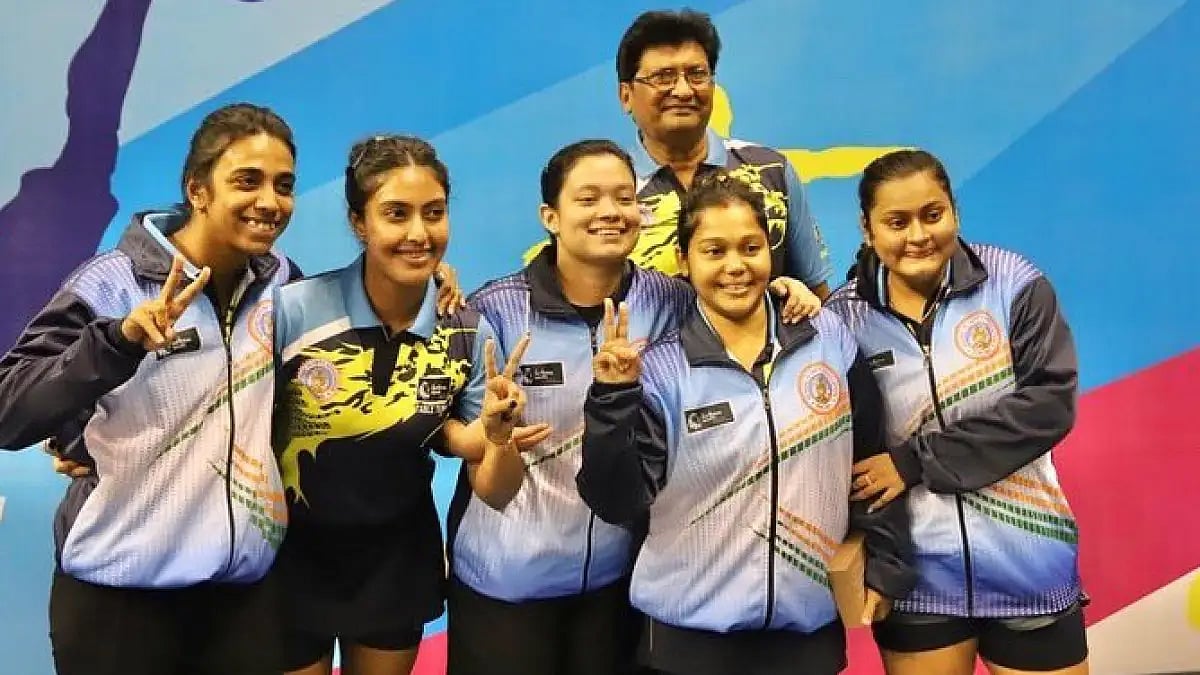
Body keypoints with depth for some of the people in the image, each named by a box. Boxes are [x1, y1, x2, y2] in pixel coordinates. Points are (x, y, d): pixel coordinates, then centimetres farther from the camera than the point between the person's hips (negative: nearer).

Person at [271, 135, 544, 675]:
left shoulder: (468, 333, -12)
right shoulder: (292, 310, -23)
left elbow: (494, 493, -9)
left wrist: (501, 437, -28)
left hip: (398, 563, 3)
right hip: (293, 558, -2)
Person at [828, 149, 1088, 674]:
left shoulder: (1013, 285, -6)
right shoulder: (845, 315, -4)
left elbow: (1049, 403, -14)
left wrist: (916, 461, -17)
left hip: (1028, 567, 0)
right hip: (916, 575, 1)